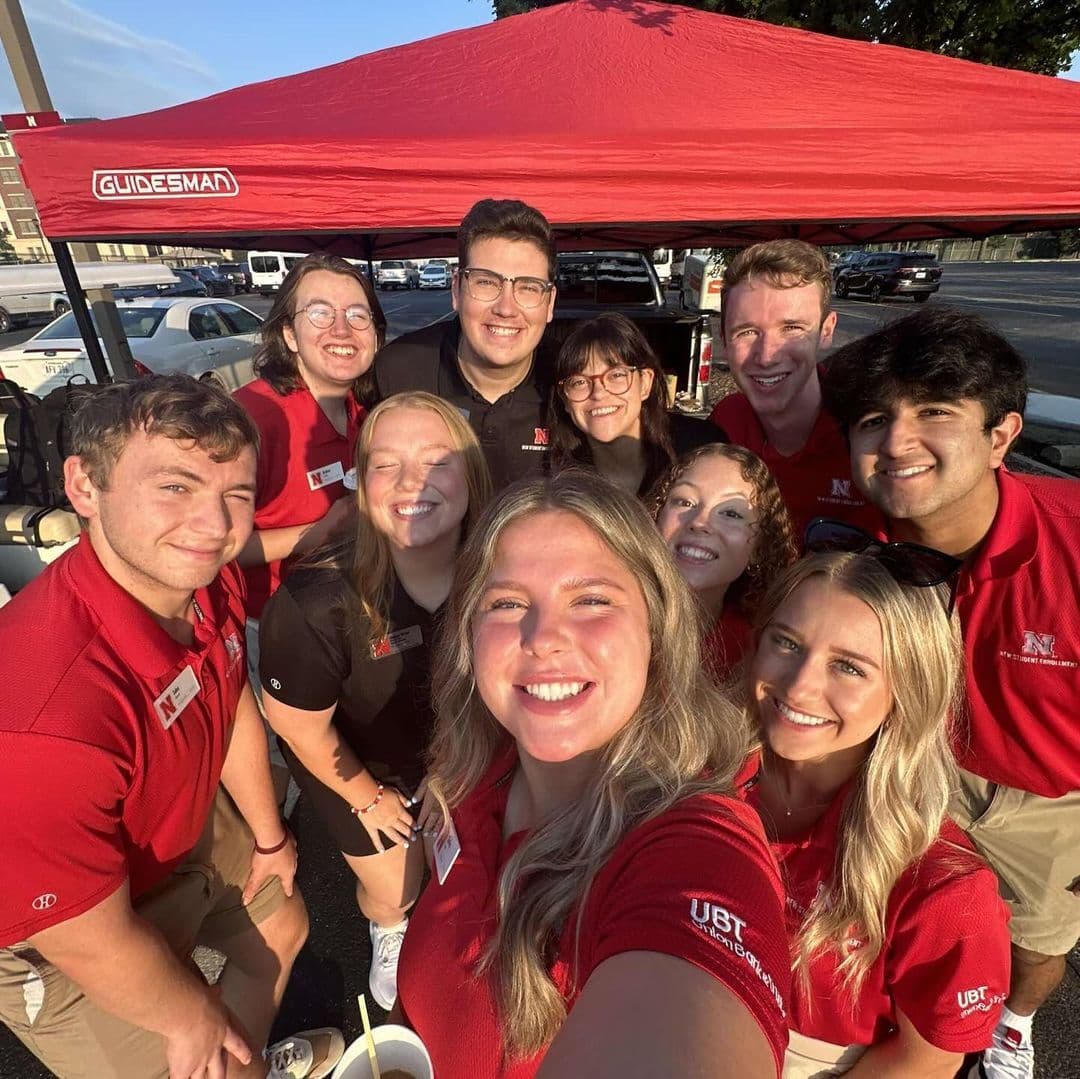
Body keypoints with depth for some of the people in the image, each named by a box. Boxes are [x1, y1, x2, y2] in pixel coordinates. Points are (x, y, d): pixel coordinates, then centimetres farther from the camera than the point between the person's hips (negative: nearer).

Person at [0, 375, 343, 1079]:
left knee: (282, 925, 28)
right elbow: (94, 943, -28)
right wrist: (195, 1017, -7)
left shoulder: (212, 581, -20)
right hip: (63, 933, -6)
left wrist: (269, 837, 12)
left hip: (191, 827, 7)